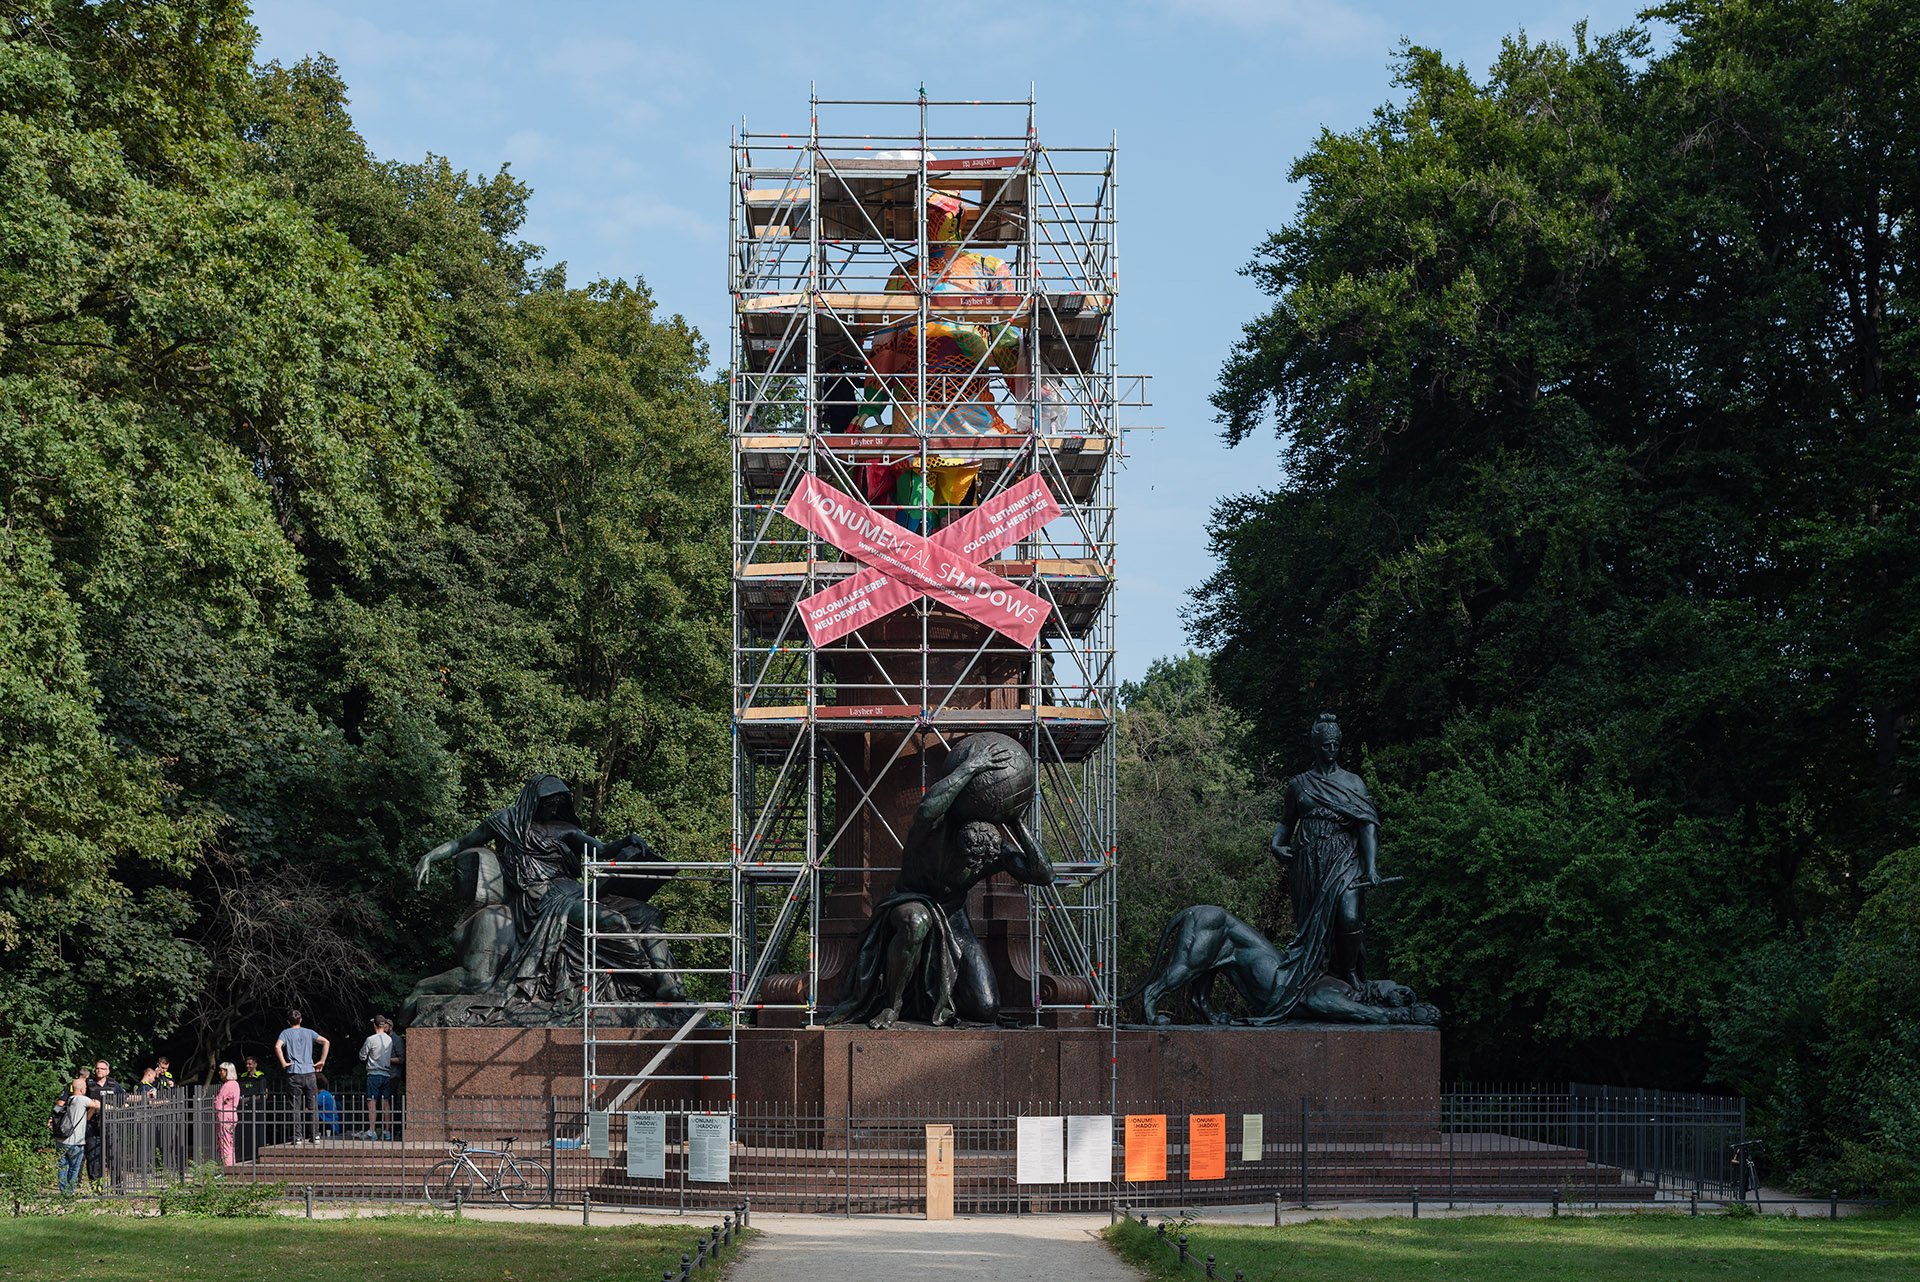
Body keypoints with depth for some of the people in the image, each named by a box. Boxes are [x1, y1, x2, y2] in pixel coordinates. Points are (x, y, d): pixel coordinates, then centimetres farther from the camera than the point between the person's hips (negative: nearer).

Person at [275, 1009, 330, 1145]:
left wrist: (283, 1063, -7)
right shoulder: (309, 1032, 10)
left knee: (296, 1108, 2)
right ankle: (315, 1136, 7)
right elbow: (326, 1042, 0)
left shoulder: (286, 1033, 4)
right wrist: (322, 1061, 3)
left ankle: (298, 1137, -1)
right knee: (313, 1106, 7)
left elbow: (277, 1046, -16)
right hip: (310, 1073, 2)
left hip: (294, 1074, -2)